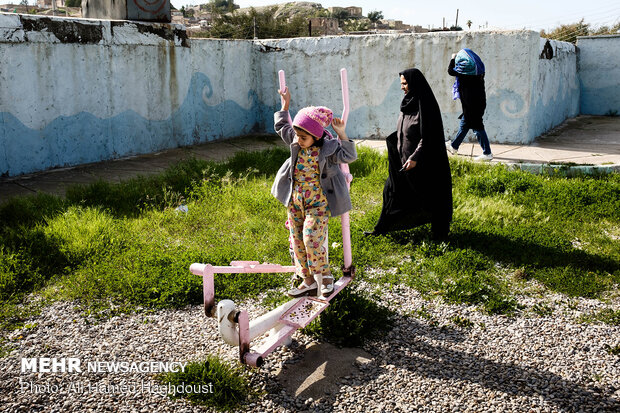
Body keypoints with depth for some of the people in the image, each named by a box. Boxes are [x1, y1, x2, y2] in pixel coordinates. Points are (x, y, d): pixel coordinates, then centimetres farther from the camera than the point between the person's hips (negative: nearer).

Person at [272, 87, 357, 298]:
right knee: (298, 241, 7)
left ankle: (324, 274, 5)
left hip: (318, 202, -6)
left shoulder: (328, 147, -13)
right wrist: (285, 104, 17)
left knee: (311, 238, -18)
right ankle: (308, 281, 19)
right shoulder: (295, 142, 1)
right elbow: (281, 126, 17)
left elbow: (349, 156, -23)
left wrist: (341, 134, -29)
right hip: (295, 201, 6)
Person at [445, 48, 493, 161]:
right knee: (464, 125, 21)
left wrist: (453, 59, 9)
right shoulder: (477, 69, 9)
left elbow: (451, 71, -7)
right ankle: (454, 146, 37)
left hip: (472, 105, -9)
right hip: (479, 102, 9)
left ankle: (487, 153, -4)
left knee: (477, 127, -5)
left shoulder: (465, 72, -16)